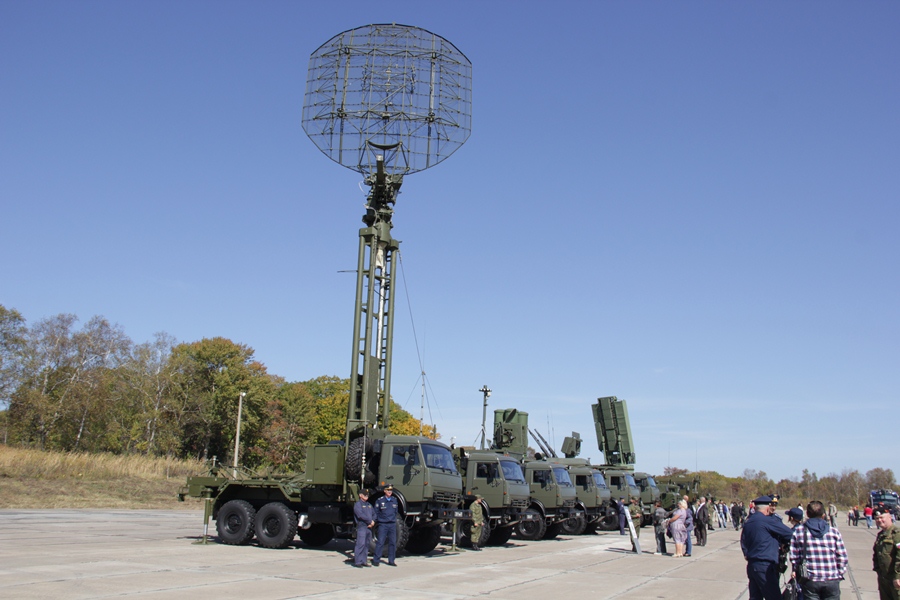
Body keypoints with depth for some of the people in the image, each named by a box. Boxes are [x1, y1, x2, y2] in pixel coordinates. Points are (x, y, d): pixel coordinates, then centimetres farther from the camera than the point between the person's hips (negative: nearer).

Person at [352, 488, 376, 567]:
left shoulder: (369, 505, 22)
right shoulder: (358, 504, -3)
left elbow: (374, 514, 18)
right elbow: (360, 515, -15)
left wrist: (373, 522, -3)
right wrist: (370, 521, -12)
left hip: (369, 527, 8)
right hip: (361, 526, -8)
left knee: (367, 544, 10)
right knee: (360, 544, -11)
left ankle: (364, 561, 16)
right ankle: (357, 562, -9)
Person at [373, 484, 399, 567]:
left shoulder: (395, 500, 10)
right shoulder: (379, 501, -3)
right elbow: (376, 512, 2)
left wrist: (394, 519, 14)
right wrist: (374, 521, -6)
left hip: (392, 524, 4)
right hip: (383, 524, -4)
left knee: (393, 542, 6)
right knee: (380, 542, -6)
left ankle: (391, 560, 15)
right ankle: (376, 560, 1)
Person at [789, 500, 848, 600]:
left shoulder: (798, 531, -1)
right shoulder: (834, 531, 1)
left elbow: (794, 557, -1)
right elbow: (842, 557, 1)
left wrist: (796, 571, 15)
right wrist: (839, 574, 14)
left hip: (809, 581, -1)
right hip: (832, 580, 1)